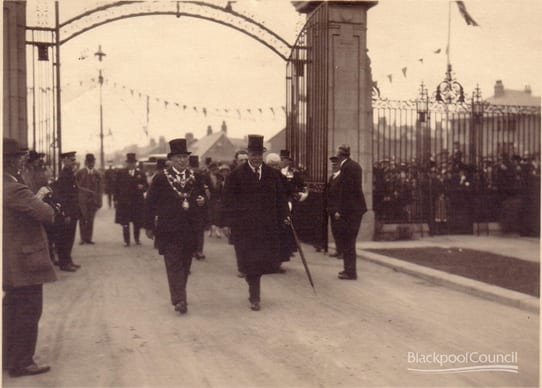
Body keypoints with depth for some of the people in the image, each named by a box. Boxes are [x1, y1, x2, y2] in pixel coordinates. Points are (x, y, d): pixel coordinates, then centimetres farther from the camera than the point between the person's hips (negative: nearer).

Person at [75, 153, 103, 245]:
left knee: (91, 220, 5)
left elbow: (100, 189, 8)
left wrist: (99, 201, 0)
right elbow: (76, 186, 1)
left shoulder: (97, 175, 9)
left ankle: (89, 238, 11)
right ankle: (83, 238, 4)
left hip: (93, 200, 2)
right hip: (82, 199, -2)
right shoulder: (80, 173, 2)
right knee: (83, 219, -1)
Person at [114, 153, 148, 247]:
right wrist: (115, 199, -3)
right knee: (125, 223, -1)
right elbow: (116, 186, 3)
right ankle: (126, 241, 7)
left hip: (138, 201, 1)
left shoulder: (141, 174, 8)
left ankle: (137, 239, 24)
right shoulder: (121, 173, 5)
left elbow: (146, 185, 8)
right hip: (124, 201, -1)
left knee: (137, 222, 8)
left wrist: (142, 187, -16)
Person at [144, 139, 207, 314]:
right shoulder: (161, 179, -2)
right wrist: (149, 226, -1)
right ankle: (179, 300, -11)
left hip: (190, 229, 4)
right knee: (174, 265, -8)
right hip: (169, 229, -4)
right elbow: (150, 203, 0)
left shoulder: (196, 178, 9)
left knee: (185, 265, 11)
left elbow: (202, 197, 21)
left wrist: (202, 201, -5)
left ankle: (178, 296, 26)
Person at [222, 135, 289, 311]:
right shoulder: (237, 174, -2)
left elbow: (280, 197, 11)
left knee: (268, 257, 5)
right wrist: (228, 222, -6)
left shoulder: (272, 174, 7)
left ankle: (253, 281, 34)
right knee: (250, 260, -2)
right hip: (244, 225, -3)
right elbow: (228, 199, -2)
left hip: (267, 224, 3)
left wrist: (283, 215, 4)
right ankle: (254, 297, 7)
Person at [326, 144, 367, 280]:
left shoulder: (347, 167, -17)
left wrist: (339, 210, -18)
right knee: (348, 240, 17)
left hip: (350, 209, -10)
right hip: (355, 208, 10)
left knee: (347, 241, -3)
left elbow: (345, 191, -20)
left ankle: (350, 272, 2)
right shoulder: (354, 166, 13)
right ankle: (349, 269, 25)